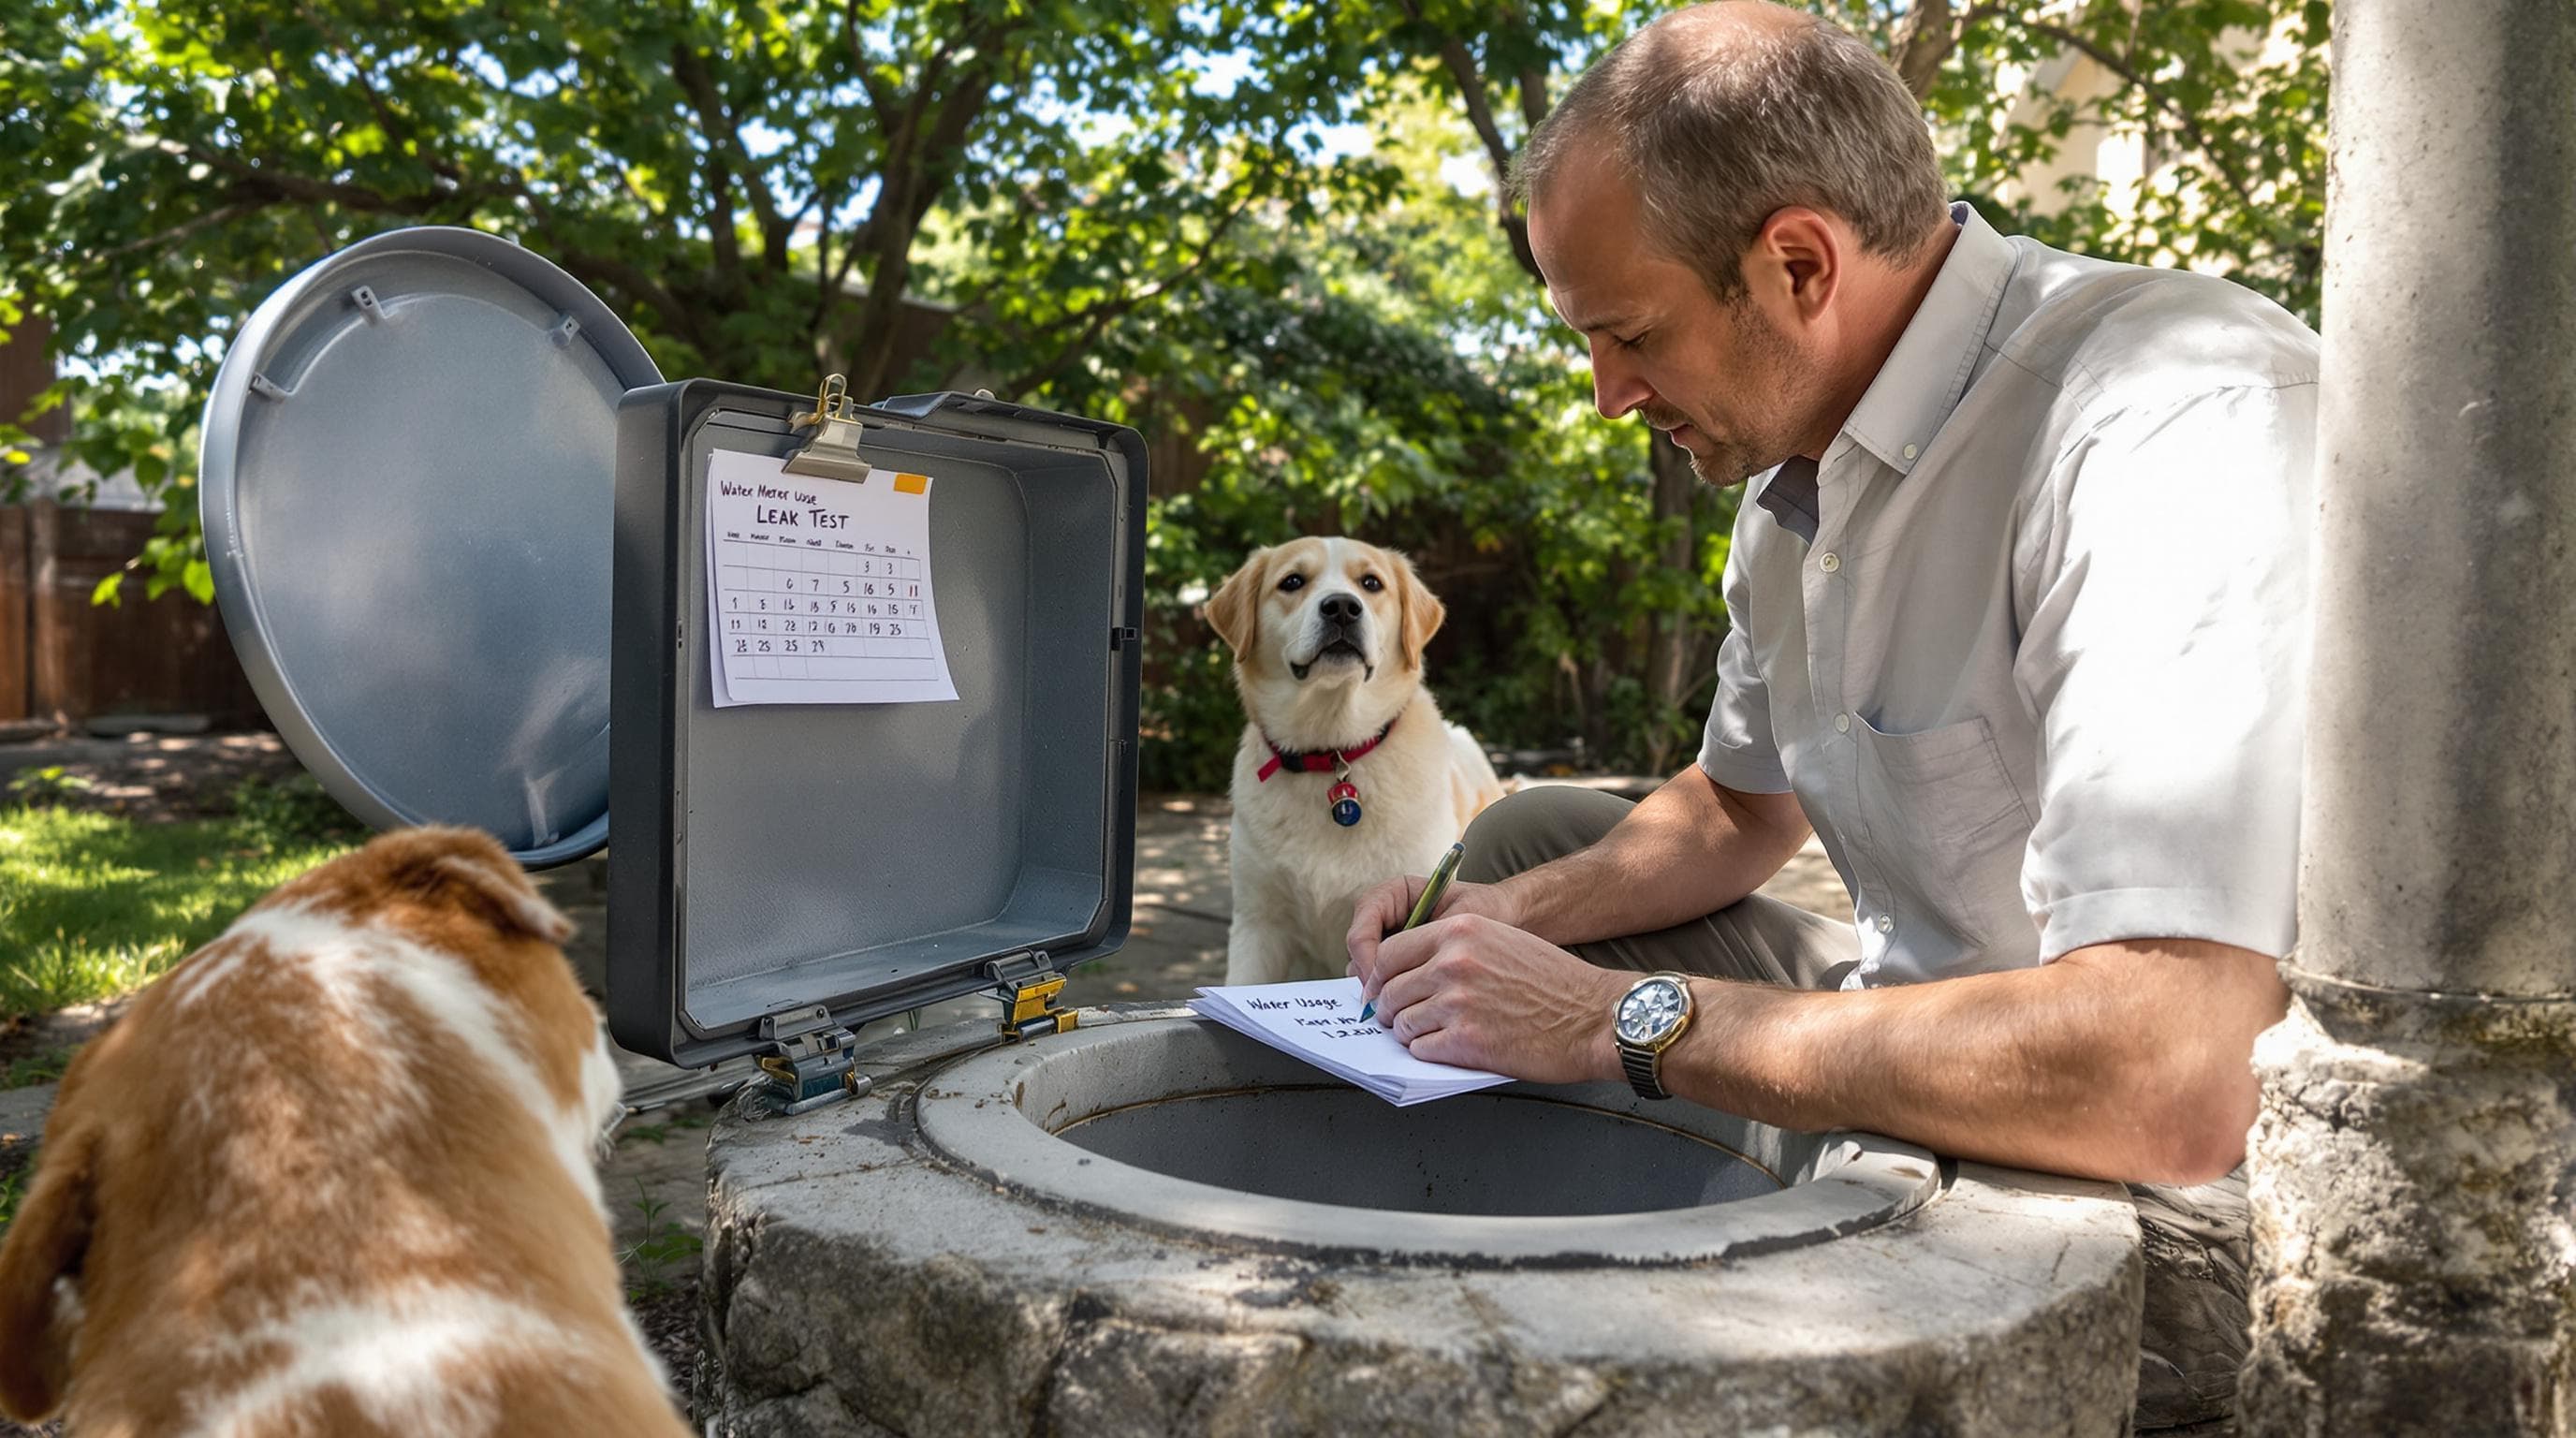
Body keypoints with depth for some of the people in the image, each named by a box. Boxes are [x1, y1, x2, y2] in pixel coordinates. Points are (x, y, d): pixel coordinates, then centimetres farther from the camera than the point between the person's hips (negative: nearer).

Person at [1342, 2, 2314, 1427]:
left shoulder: (2180, 424, -29)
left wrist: (1625, 1017, -29)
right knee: (1526, 837, 13)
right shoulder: (1794, 469, 2)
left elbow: (2165, 1079, -38)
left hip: (2165, 1198, -8)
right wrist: (1519, 920, -2)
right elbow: (1744, 807, 17)